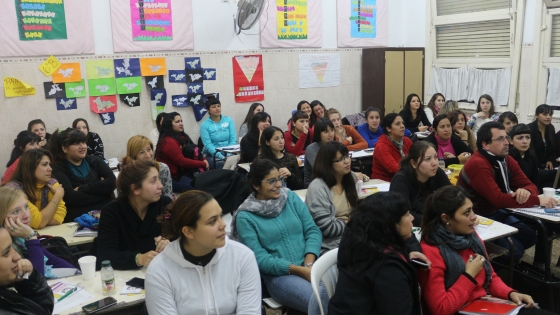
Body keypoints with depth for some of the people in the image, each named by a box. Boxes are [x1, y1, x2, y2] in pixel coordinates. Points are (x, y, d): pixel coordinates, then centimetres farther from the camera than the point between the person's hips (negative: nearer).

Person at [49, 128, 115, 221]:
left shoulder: (94, 161, 16)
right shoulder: (58, 169, 4)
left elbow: (112, 182, 0)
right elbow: (71, 198, -11)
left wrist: (82, 189, -6)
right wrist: (100, 189, -3)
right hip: (78, 216, -3)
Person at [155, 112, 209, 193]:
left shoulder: (181, 136, 13)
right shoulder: (169, 142, -18)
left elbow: (194, 152, 16)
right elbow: (182, 161, -22)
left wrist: (203, 160, -5)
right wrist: (203, 164, -16)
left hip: (183, 172, 9)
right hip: (173, 178, -9)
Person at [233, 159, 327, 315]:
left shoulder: (291, 197, 9)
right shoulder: (245, 217, -3)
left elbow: (313, 230, 4)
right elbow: (259, 258, -8)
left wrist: (309, 263, -13)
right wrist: (298, 270, -16)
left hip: (310, 265, 4)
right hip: (278, 275, -4)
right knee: (320, 301, -30)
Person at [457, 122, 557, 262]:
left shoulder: (506, 160, 2)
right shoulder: (478, 165, -25)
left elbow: (529, 185, 4)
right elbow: (499, 200, -30)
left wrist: (526, 192, -22)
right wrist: (538, 200, -25)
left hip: (495, 213, 9)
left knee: (530, 235, -2)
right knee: (514, 249, -16)